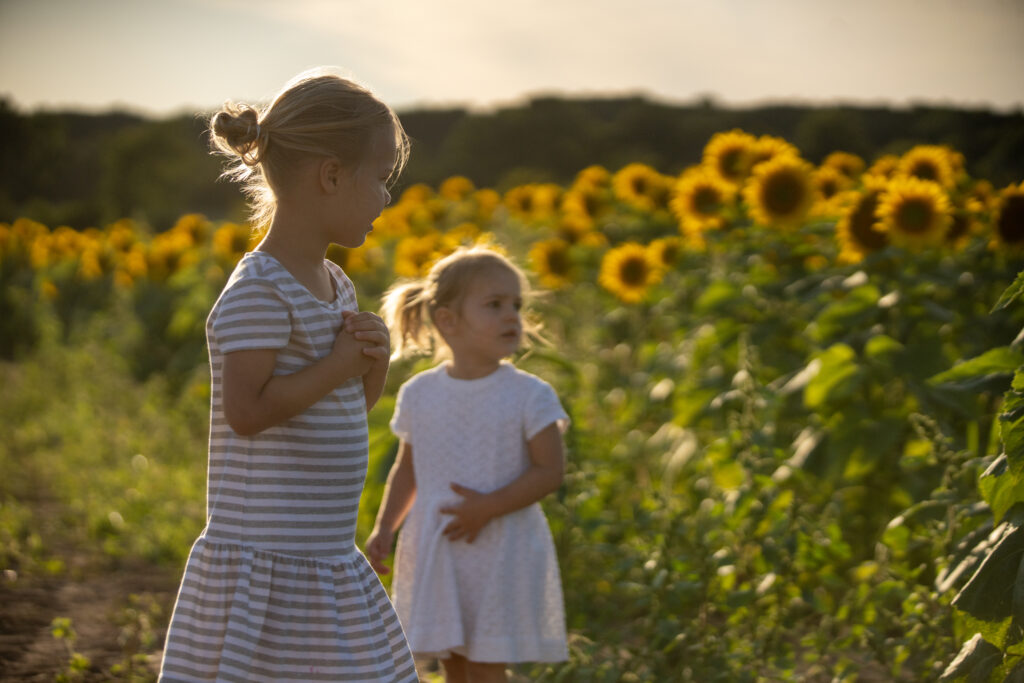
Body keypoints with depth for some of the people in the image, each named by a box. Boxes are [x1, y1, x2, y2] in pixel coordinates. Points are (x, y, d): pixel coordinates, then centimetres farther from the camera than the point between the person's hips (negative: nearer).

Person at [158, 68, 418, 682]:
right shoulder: (259, 291, -15)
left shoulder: (333, 285, 13)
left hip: (330, 567, 9)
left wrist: (374, 360, 1)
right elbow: (247, 411, -24)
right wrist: (339, 363, -15)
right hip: (267, 568, -9)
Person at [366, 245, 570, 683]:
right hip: (436, 553, 3)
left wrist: (488, 508, -19)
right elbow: (407, 470, 12)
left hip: (501, 552, -3)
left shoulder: (528, 396, -8)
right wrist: (384, 527, 1)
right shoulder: (418, 394, 2)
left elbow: (549, 472, -10)